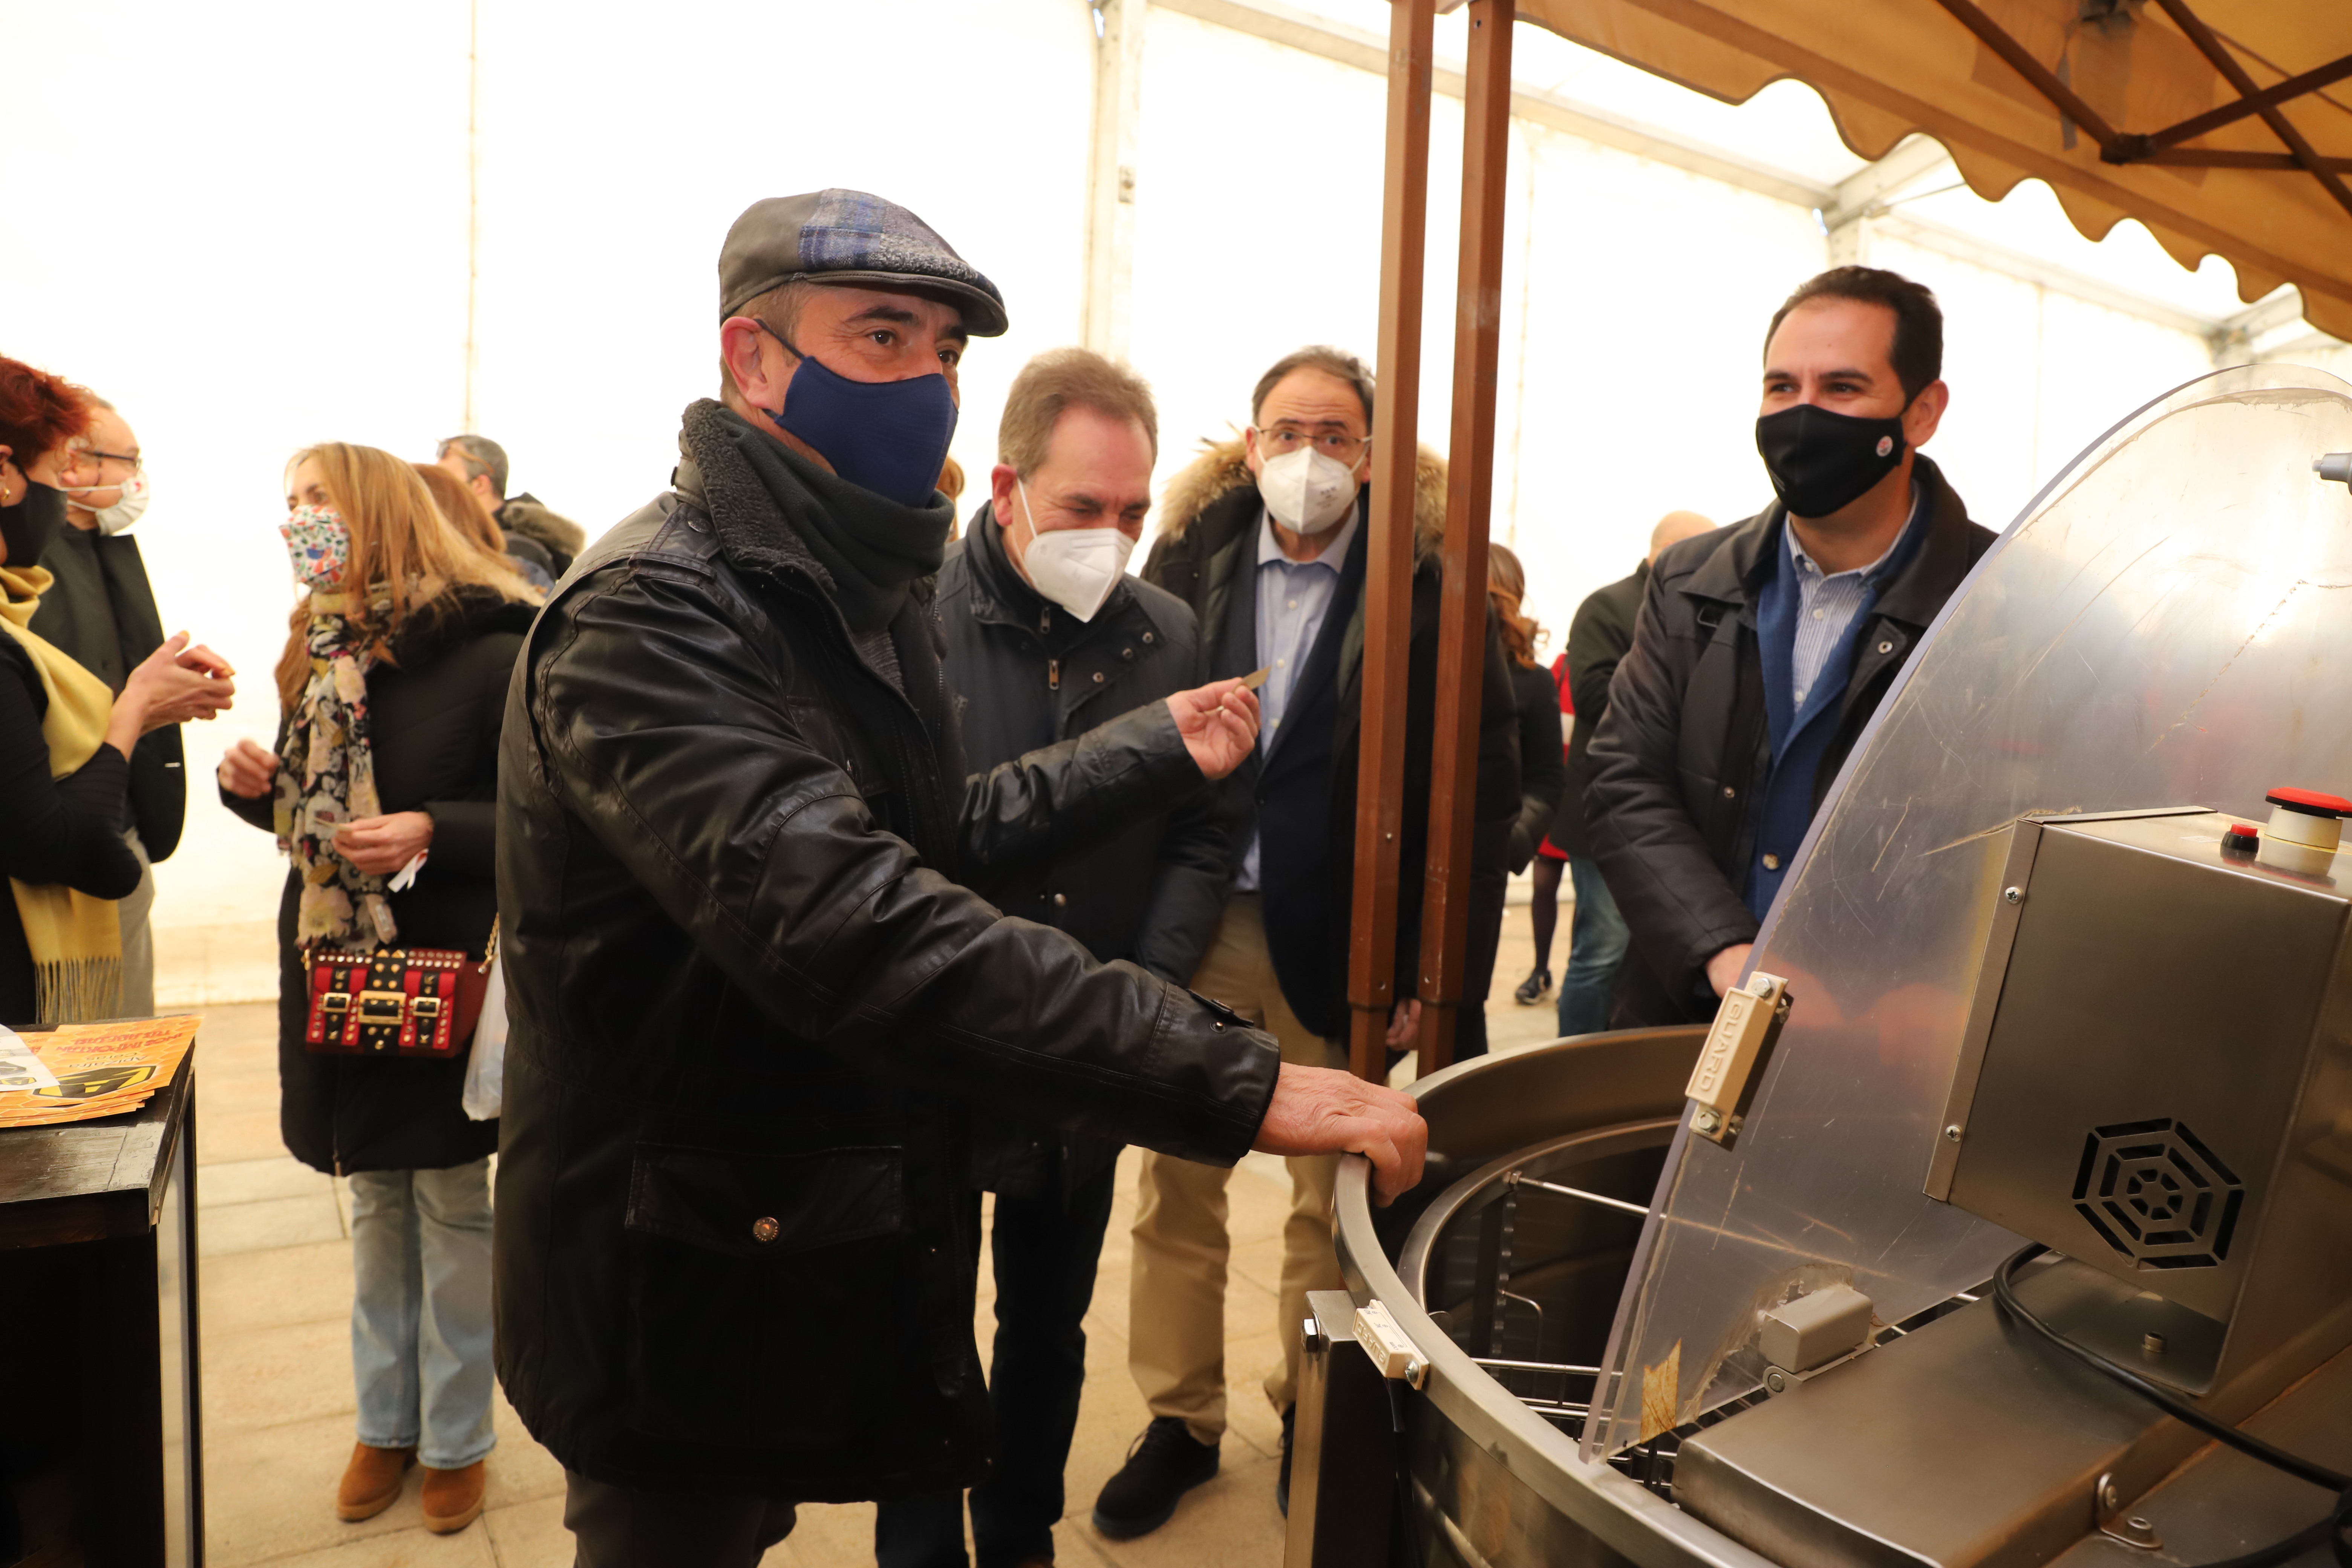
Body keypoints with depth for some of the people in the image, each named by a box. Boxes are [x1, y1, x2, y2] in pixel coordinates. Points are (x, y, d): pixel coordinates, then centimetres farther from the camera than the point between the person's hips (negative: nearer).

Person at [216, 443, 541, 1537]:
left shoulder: (488, 650, -15)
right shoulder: (320, 650, 8)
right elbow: (314, 815, 16)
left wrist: (433, 833, -28)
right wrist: (258, 786, -3)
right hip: (337, 968, 7)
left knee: (451, 1212, 9)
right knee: (373, 1206, 19)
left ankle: (456, 1437, 28)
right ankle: (385, 1421, 38)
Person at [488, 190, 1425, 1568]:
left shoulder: (869, 599, 8)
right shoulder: (655, 617, -25)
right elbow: (847, 923, -38)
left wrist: (1160, 756, 12)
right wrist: (1240, 1082, -40)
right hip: (689, 1299, -8)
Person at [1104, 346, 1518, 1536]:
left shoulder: (1429, 582, -4)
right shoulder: (1189, 560, 5)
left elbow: (1485, 778, -5)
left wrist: (1433, 957, -8)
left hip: (1341, 942, -2)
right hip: (1192, 927, 2)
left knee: (1331, 1197, 12)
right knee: (1174, 1191, 10)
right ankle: (1180, 1420, 30)